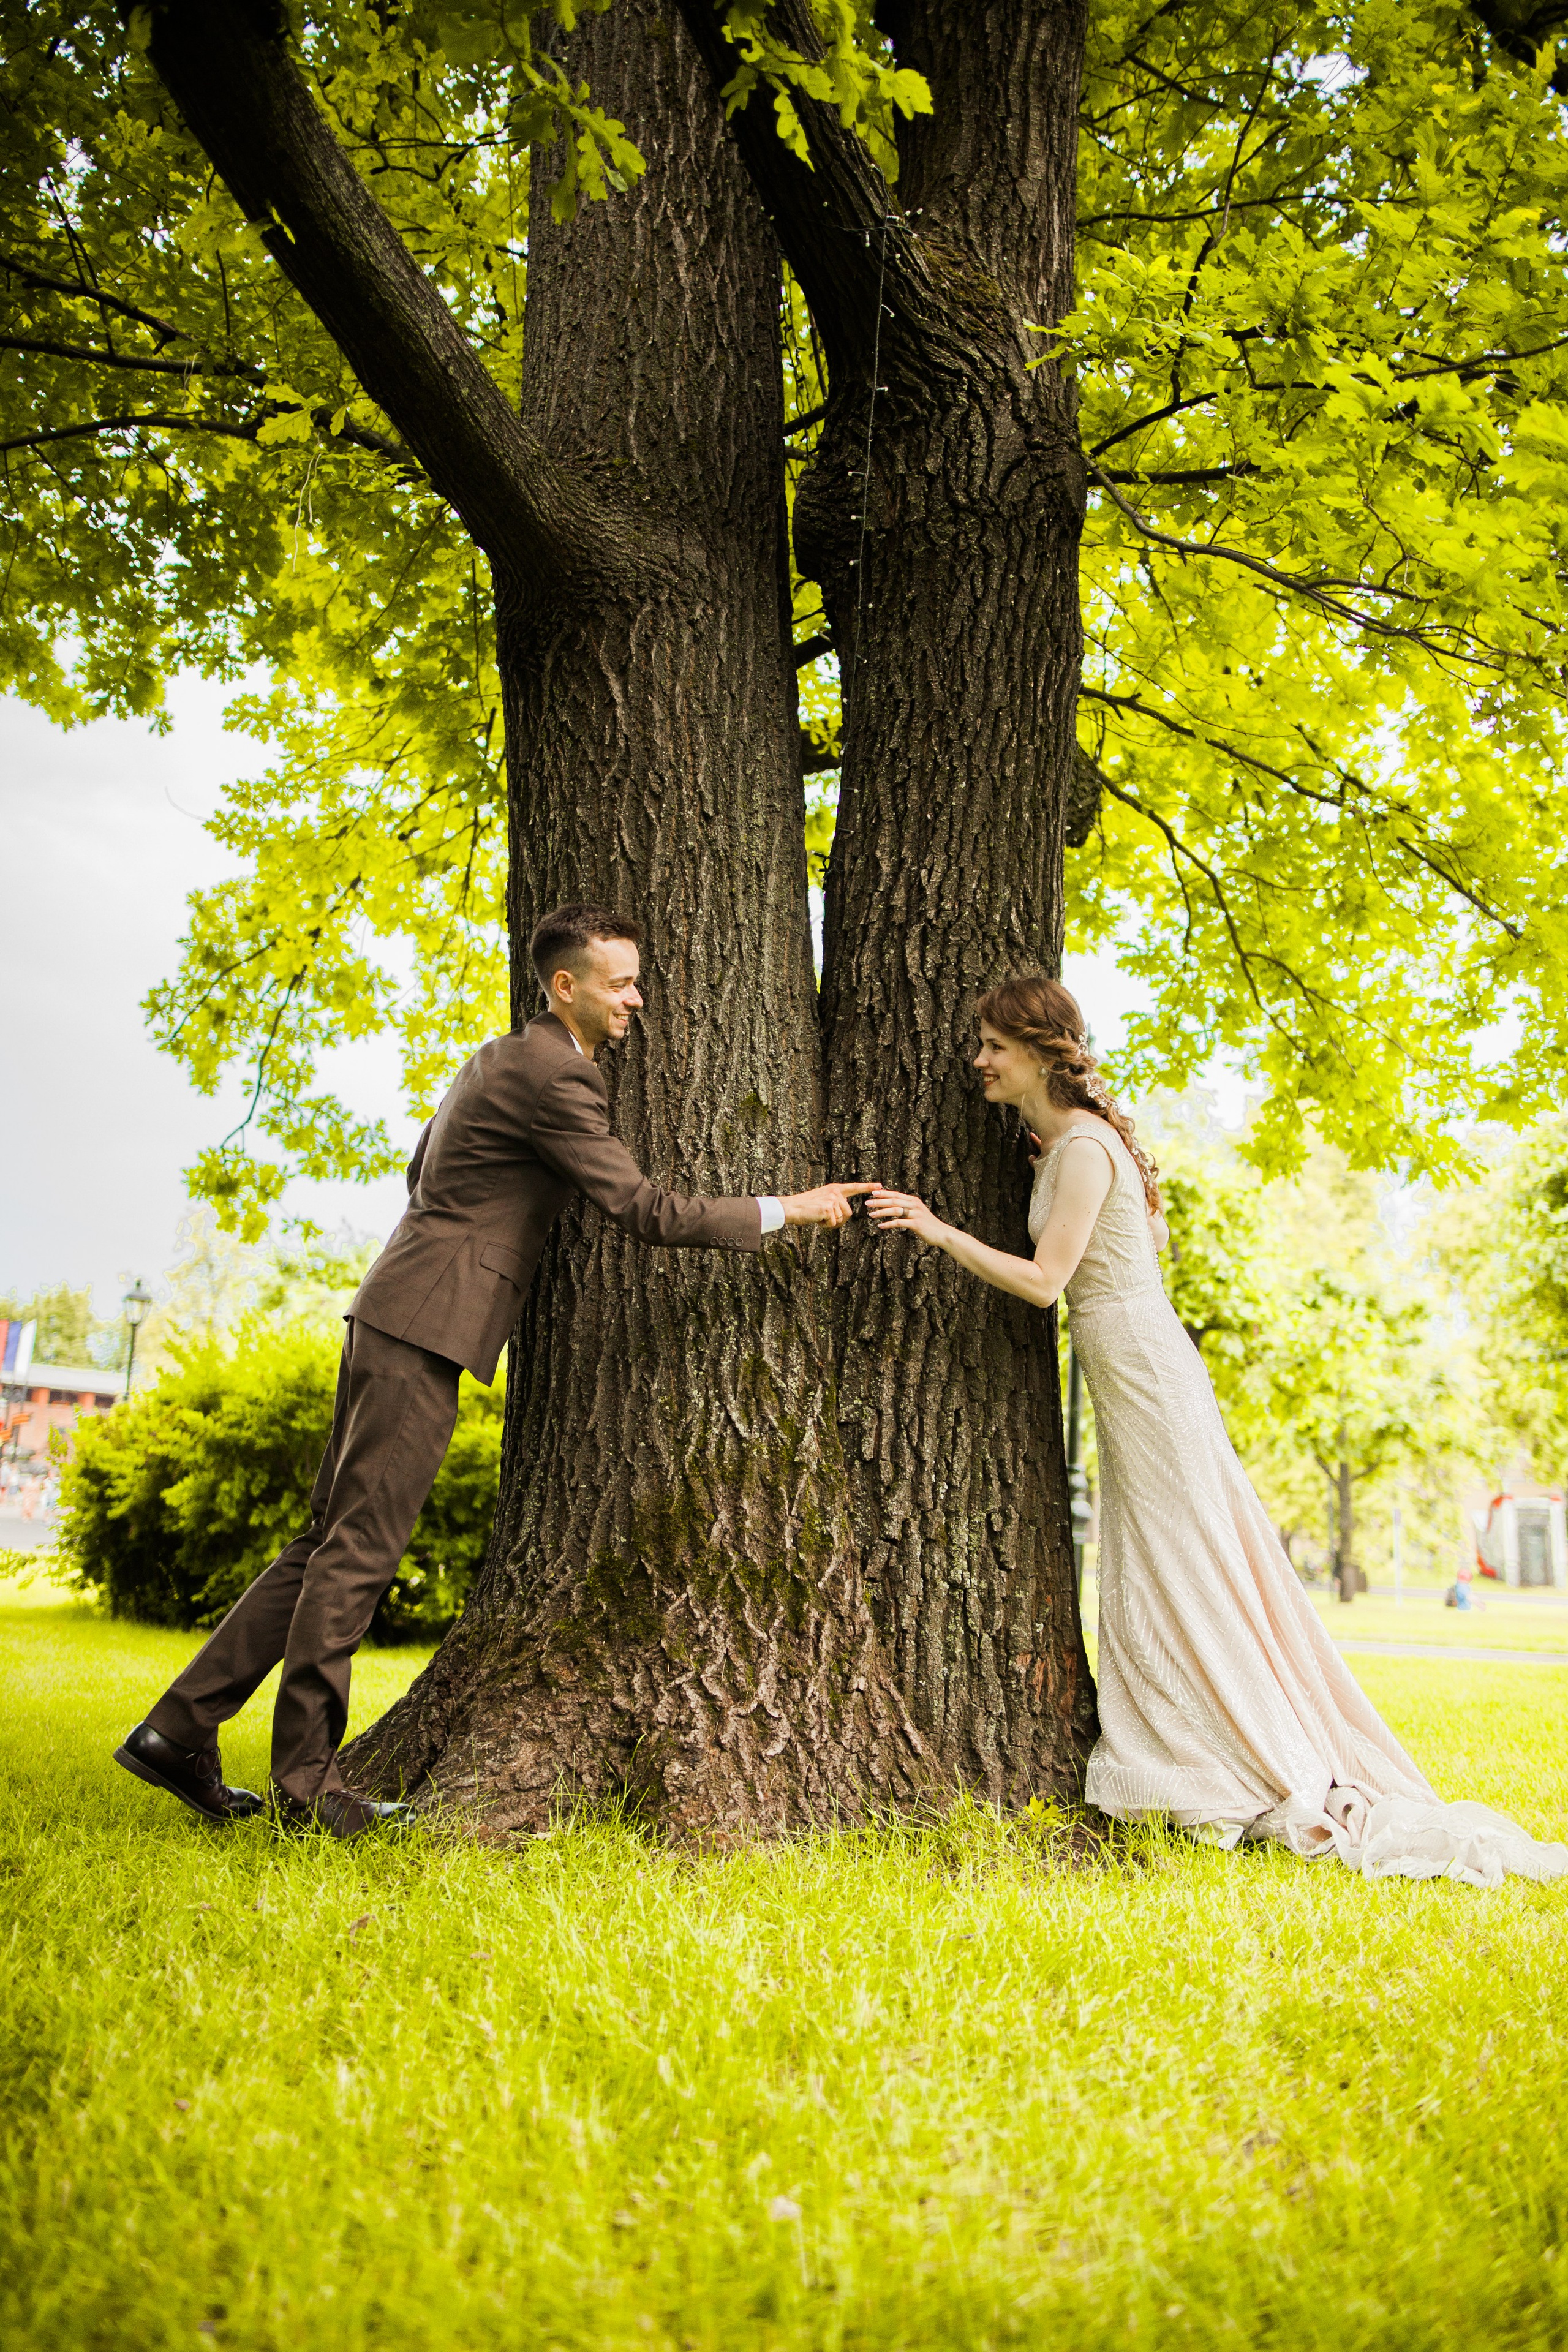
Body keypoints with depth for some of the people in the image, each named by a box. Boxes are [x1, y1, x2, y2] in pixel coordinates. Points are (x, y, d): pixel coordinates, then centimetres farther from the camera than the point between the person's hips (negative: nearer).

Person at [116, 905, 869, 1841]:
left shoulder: (503, 1057, 18)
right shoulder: (555, 1076, -14)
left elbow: (421, 1170, 28)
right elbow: (653, 1212, -15)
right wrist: (788, 1209, -7)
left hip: (400, 1318, 10)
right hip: (426, 1329, -10)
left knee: (332, 1543, 12)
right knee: (358, 1549, -4)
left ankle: (180, 1731, 16)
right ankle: (306, 1781, 5)